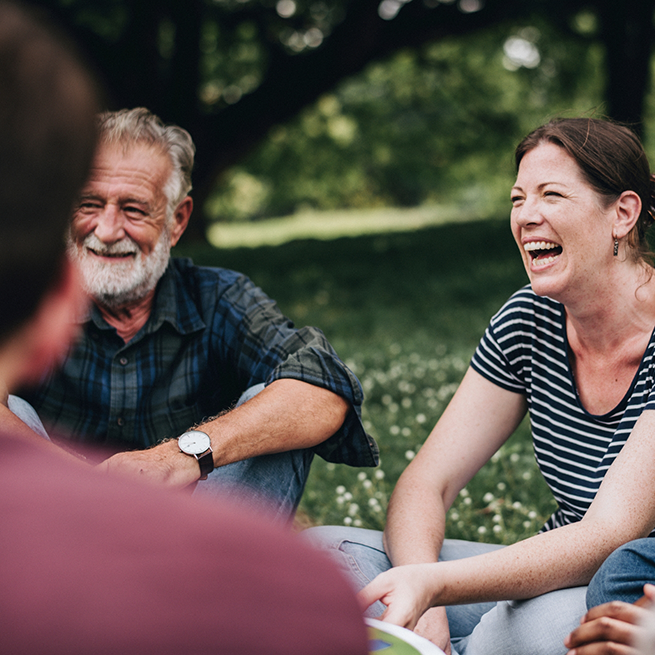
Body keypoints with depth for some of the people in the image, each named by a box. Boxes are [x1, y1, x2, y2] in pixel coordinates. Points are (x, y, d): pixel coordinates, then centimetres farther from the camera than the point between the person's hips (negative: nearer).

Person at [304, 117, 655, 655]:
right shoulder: (529, 320, -1)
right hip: (551, 575, 5)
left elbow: (609, 535, -27)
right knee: (321, 551, -12)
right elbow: (426, 482, -3)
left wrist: (431, 585, -40)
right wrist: (422, 605, -23)